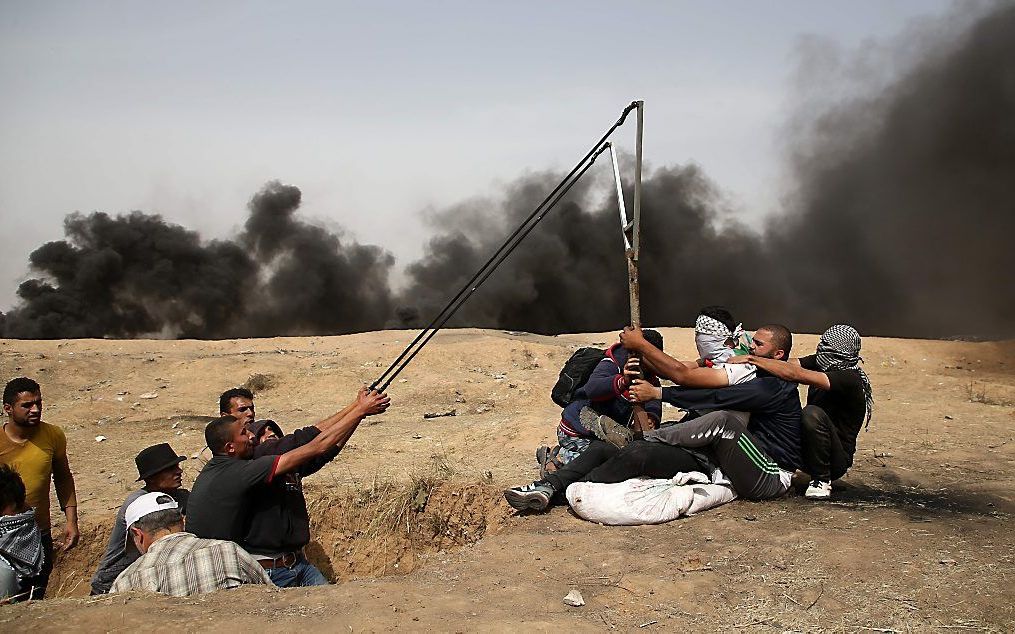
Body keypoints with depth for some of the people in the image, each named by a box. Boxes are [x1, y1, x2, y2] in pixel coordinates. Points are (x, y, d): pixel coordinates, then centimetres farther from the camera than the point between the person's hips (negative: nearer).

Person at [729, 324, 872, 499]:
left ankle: (822, 480, -15)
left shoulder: (850, 379, -23)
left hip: (837, 461, -7)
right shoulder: (820, 363, 0)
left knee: (812, 413, -34)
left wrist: (752, 359, -31)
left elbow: (794, 374, -33)